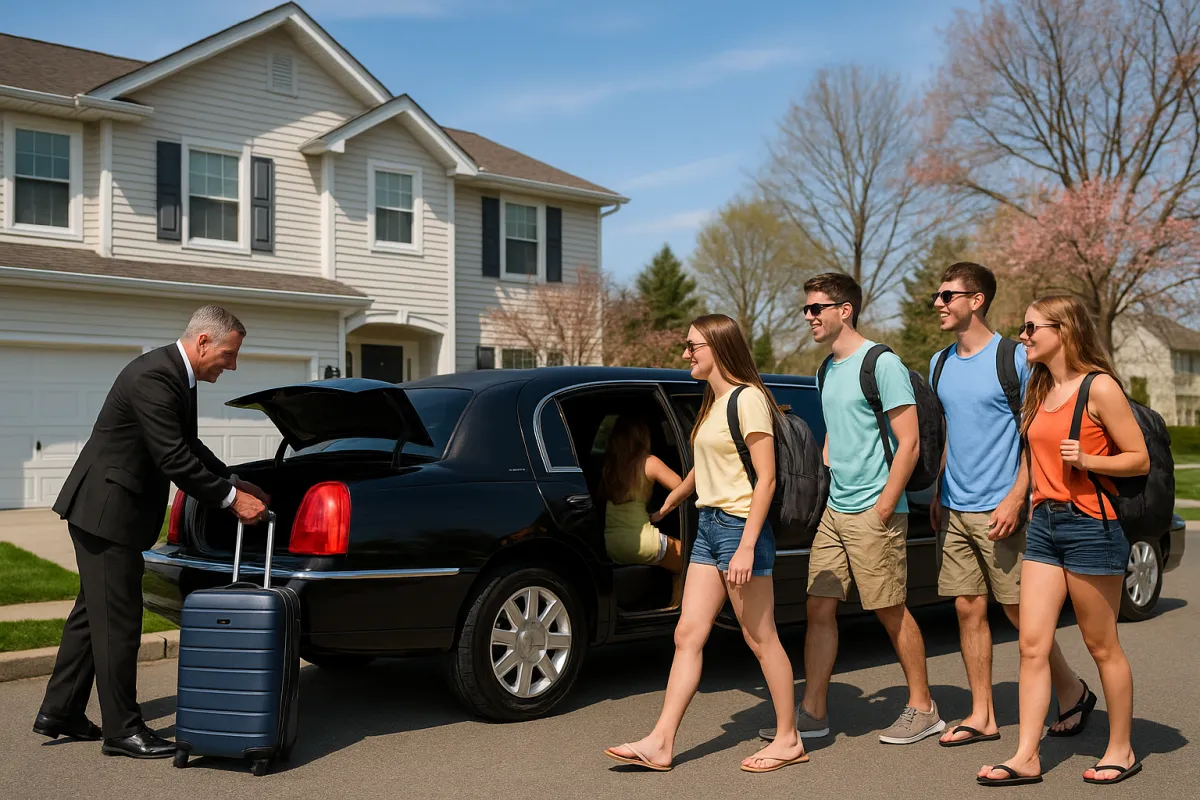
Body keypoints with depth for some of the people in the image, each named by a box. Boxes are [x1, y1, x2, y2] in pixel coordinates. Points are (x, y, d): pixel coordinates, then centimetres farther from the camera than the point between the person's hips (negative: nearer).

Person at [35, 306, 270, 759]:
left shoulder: (176, 374, 9)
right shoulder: (154, 377, -23)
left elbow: (188, 446, 18)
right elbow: (173, 459, -26)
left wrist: (234, 482, 8)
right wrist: (231, 497, -19)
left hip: (105, 510, 11)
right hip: (106, 511, -11)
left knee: (95, 611, 17)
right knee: (117, 619, -2)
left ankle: (59, 713, 29)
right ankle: (121, 729, 8)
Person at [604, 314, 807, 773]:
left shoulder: (747, 398, -12)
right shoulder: (712, 403, 14)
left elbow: (766, 477, -17)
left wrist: (746, 546, -22)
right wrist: (670, 502, 40)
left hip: (740, 526, -9)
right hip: (708, 526, 9)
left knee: (761, 639, 2)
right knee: (688, 635, 6)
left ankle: (789, 740, 17)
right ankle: (660, 744, 8)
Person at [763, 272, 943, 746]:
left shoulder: (882, 364, -11)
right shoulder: (827, 371, 14)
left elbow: (909, 442, -14)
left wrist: (884, 506, -17)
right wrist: (819, 488, 14)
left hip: (873, 513, -8)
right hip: (833, 511, 8)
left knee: (891, 611, 2)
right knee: (819, 608, 5)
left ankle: (923, 708, 17)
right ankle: (813, 712, 12)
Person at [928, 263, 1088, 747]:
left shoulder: (1015, 358, -8)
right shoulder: (940, 363, 11)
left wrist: (1015, 499, -16)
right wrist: (938, 494, 14)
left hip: (999, 510, -6)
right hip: (955, 511, 6)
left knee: (1019, 611, 0)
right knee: (968, 609, 6)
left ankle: (1074, 694, 22)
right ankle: (982, 716, 15)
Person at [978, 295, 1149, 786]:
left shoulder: (1099, 387, -9)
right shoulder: (1040, 391, 13)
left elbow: (1140, 459, -9)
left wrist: (1085, 460, -22)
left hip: (1091, 525, -7)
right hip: (1044, 524, 7)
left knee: (1102, 647, 5)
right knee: (1032, 643, 2)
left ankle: (1121, 751, 21)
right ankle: (1026, 758, 6)